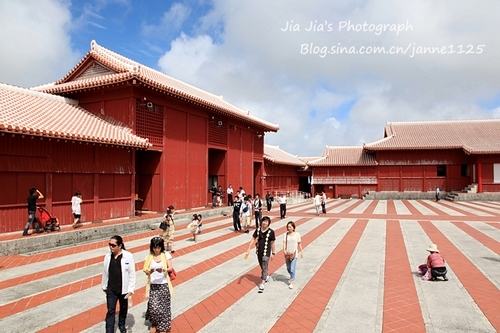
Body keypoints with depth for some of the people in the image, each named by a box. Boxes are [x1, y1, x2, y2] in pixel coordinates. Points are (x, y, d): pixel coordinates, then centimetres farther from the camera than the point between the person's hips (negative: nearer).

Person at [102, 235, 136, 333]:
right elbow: (105, 272, 5)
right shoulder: (108, 256, -6)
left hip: (123, 289, -1)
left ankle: (121, 325, 44)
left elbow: (132, 273, -13)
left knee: (123, 308, 20)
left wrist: (130, 289, -14)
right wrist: (104, 286, 12)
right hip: (111, 289, 1)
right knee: (110, 311, 4)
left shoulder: (128, 256, -17)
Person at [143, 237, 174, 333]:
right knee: (154, 307, -5)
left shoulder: (166, 255, -4)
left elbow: (170, 268, -5)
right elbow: (145, 271, 0)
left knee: (164, 307, 2)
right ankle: (154, 323, 23)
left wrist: (163, 270, -25)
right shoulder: (149, 257, 0)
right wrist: (149, 271, -22)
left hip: (164, 285, -1)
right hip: (153, 285, 1)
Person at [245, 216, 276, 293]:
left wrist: (273, 253, -1)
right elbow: (253, 239, 0)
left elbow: (272, 243, -6)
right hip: (259, 252, 5)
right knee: (262, 267, 22)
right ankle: (267, 276, 49)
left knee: (264, 268, -5)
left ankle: (262, 285, -3)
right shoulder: (258, 230, -2)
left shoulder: (271, 232, -12)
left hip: (266, 253, -5)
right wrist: (249, 249, -8)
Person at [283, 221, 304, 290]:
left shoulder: (297, 234, -6)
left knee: (292, 269, -10)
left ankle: (291, 282, -4)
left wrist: (301, 252, 4)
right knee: (288, 268, 17)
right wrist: (284, 250, -23)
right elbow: (284, 243, -7)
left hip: (294, 253, -3)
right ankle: (292, 277, 43)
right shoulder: (286, 234, -1)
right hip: (287, 253, 3)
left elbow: (299, 244, 1)